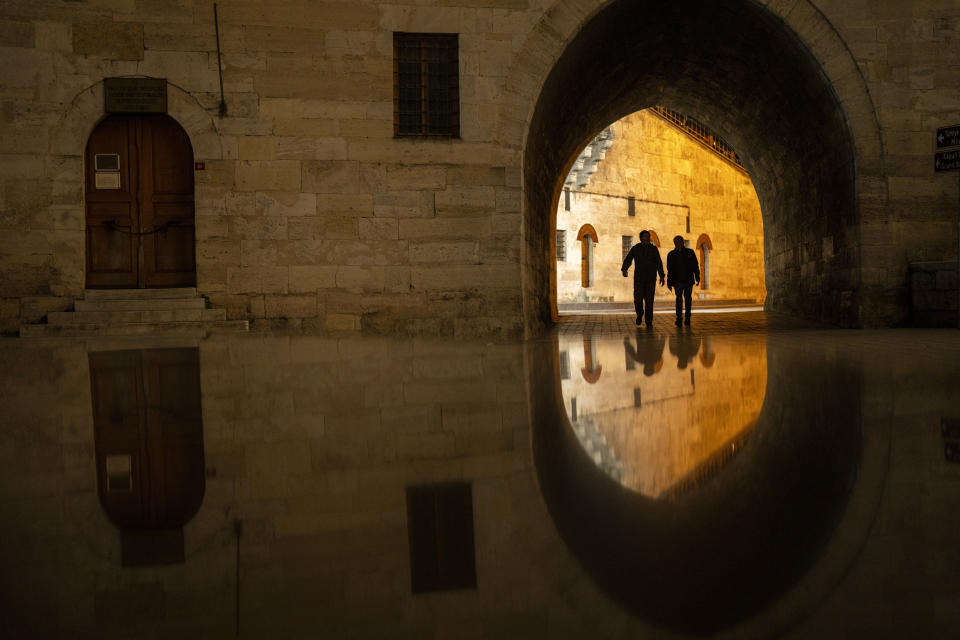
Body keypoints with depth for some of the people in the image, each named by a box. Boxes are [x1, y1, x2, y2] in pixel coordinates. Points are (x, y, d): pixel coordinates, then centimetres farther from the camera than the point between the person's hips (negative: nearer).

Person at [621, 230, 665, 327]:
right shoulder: (635, 248, 6)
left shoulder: (653, 249, 8)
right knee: (638, 299, -5)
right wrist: (624, 269, -20)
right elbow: (628, 260, -2)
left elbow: (659, 263, 11)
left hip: (651, 278, 0)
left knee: (649, 300, -6)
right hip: (638, 278, 0)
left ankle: (649, 321, -1)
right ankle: (639, 314, 25)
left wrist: (661, 276, 2)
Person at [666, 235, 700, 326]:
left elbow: (695, 266, 5)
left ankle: (687, 317, 21)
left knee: (688, 298, 8)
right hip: (678, 281, -1)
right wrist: (669, 283, 4)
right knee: (679, 298, -13)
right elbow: (670, 270, 7)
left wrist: (697, 277, -4)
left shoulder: (690, 252, 5)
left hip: (689, 280, 1)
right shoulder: (671, 255, 6)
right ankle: (679, 318, -16)